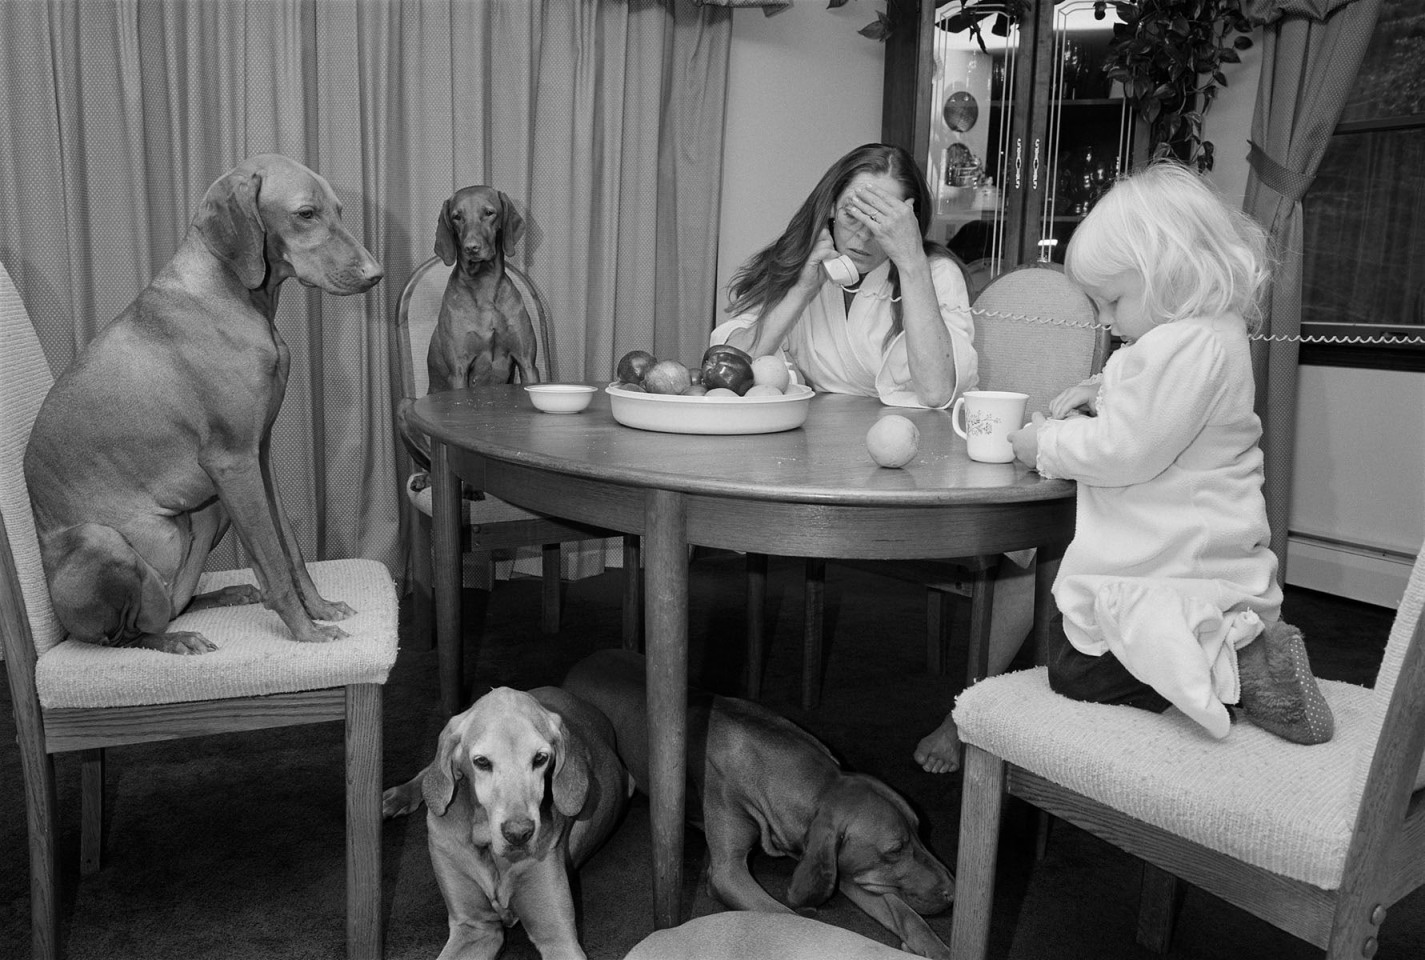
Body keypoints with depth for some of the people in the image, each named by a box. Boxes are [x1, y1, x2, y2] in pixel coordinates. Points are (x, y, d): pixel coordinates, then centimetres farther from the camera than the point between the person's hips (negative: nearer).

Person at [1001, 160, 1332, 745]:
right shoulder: (1205, 335, 11)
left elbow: (1125, 451, -25)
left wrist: (1047, 445, -10)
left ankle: (1233, 668, -12)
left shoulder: (1186, 346, -24)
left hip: (1173, 567, -11)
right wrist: (1105, 394, 10)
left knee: (1076, 671, -4)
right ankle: (1240, 646, 6)